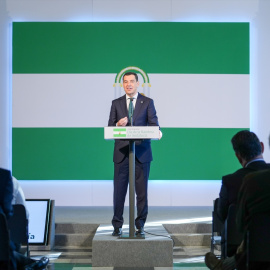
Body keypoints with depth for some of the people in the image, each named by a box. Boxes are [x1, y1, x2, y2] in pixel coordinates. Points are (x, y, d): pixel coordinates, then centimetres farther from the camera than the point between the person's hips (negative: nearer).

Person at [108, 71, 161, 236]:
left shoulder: (147, 102, 7)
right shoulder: (116, 103, 11)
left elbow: (153, 123, -2)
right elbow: (110, 128, 7)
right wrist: (117, 126, -15)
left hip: (142, 153, -1)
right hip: (122, 153, 1)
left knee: (142, 191, 2)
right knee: (119, 190, 1)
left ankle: (140, 225, 12)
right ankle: (117, 225, 11)